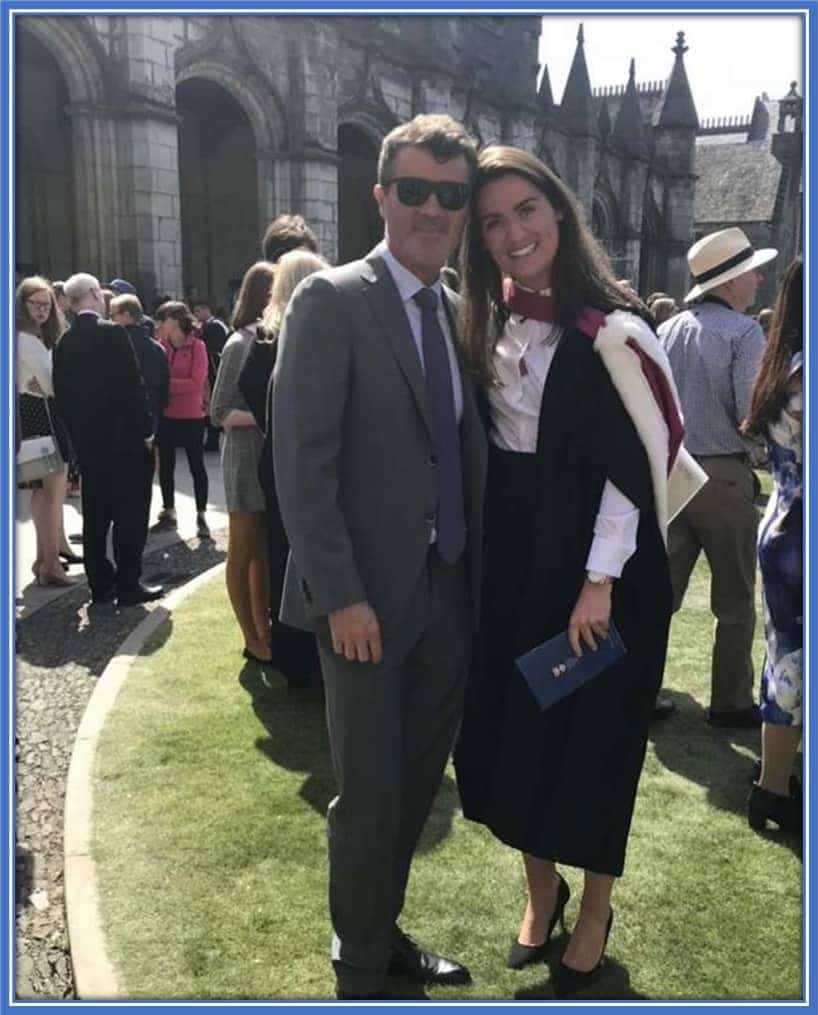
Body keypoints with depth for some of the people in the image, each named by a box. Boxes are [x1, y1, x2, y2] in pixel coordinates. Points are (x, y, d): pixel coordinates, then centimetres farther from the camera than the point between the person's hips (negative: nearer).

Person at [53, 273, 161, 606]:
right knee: (130, 515, 0)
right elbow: (132, 385, -15)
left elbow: (62, 394, 9)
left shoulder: (64, 343, 7)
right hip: (123, 439, -6)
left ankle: (100, 585, 15)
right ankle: (128, 585, 1)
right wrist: (145, 429, -7)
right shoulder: (112, 332, -12)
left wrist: (77, 435, 15)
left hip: (87, 441, 6)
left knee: (95, 516, 10)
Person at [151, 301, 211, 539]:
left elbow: (196, 382, -15)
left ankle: (201, 516, 14)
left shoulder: (197, 346, -9)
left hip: (191, 417, -5)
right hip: (165, 415, 5)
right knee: (165, 466, 12)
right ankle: (169, 513, 26)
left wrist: (167, 383, -16)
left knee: (197, 466, 4)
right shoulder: (160, 346, 3)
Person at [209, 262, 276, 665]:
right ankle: (253, 640, 15)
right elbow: (220, 412, -12)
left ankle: (264, 629, 26)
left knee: (266, 551, 15)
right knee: (244, 553, 6)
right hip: (247, 461, -6)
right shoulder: (240, 345, -12)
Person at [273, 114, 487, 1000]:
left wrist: (480, 583, 5)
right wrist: (342, 595, -17)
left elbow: (467, 459, 10)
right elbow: (301, 463, -14)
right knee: (370, 794, 5)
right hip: (366, 599, -6)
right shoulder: (330, 301, -9)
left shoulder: (460, 313, 10)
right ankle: (358, 965, 28)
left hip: (451, 594, 6)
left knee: (417, 785, 17)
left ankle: (385, 932, 38)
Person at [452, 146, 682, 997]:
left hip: (590, 562, -6)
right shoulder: (487, 324, 6)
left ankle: (595, 913, 30)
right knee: (508, 730, 13)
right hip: (509, 558, 6)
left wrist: (600, 578, -17)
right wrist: (475, 549, 6)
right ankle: (540, 889, 36)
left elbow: (637, 463, -14)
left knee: (590, 738, 7)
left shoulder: (609, 328, -14)